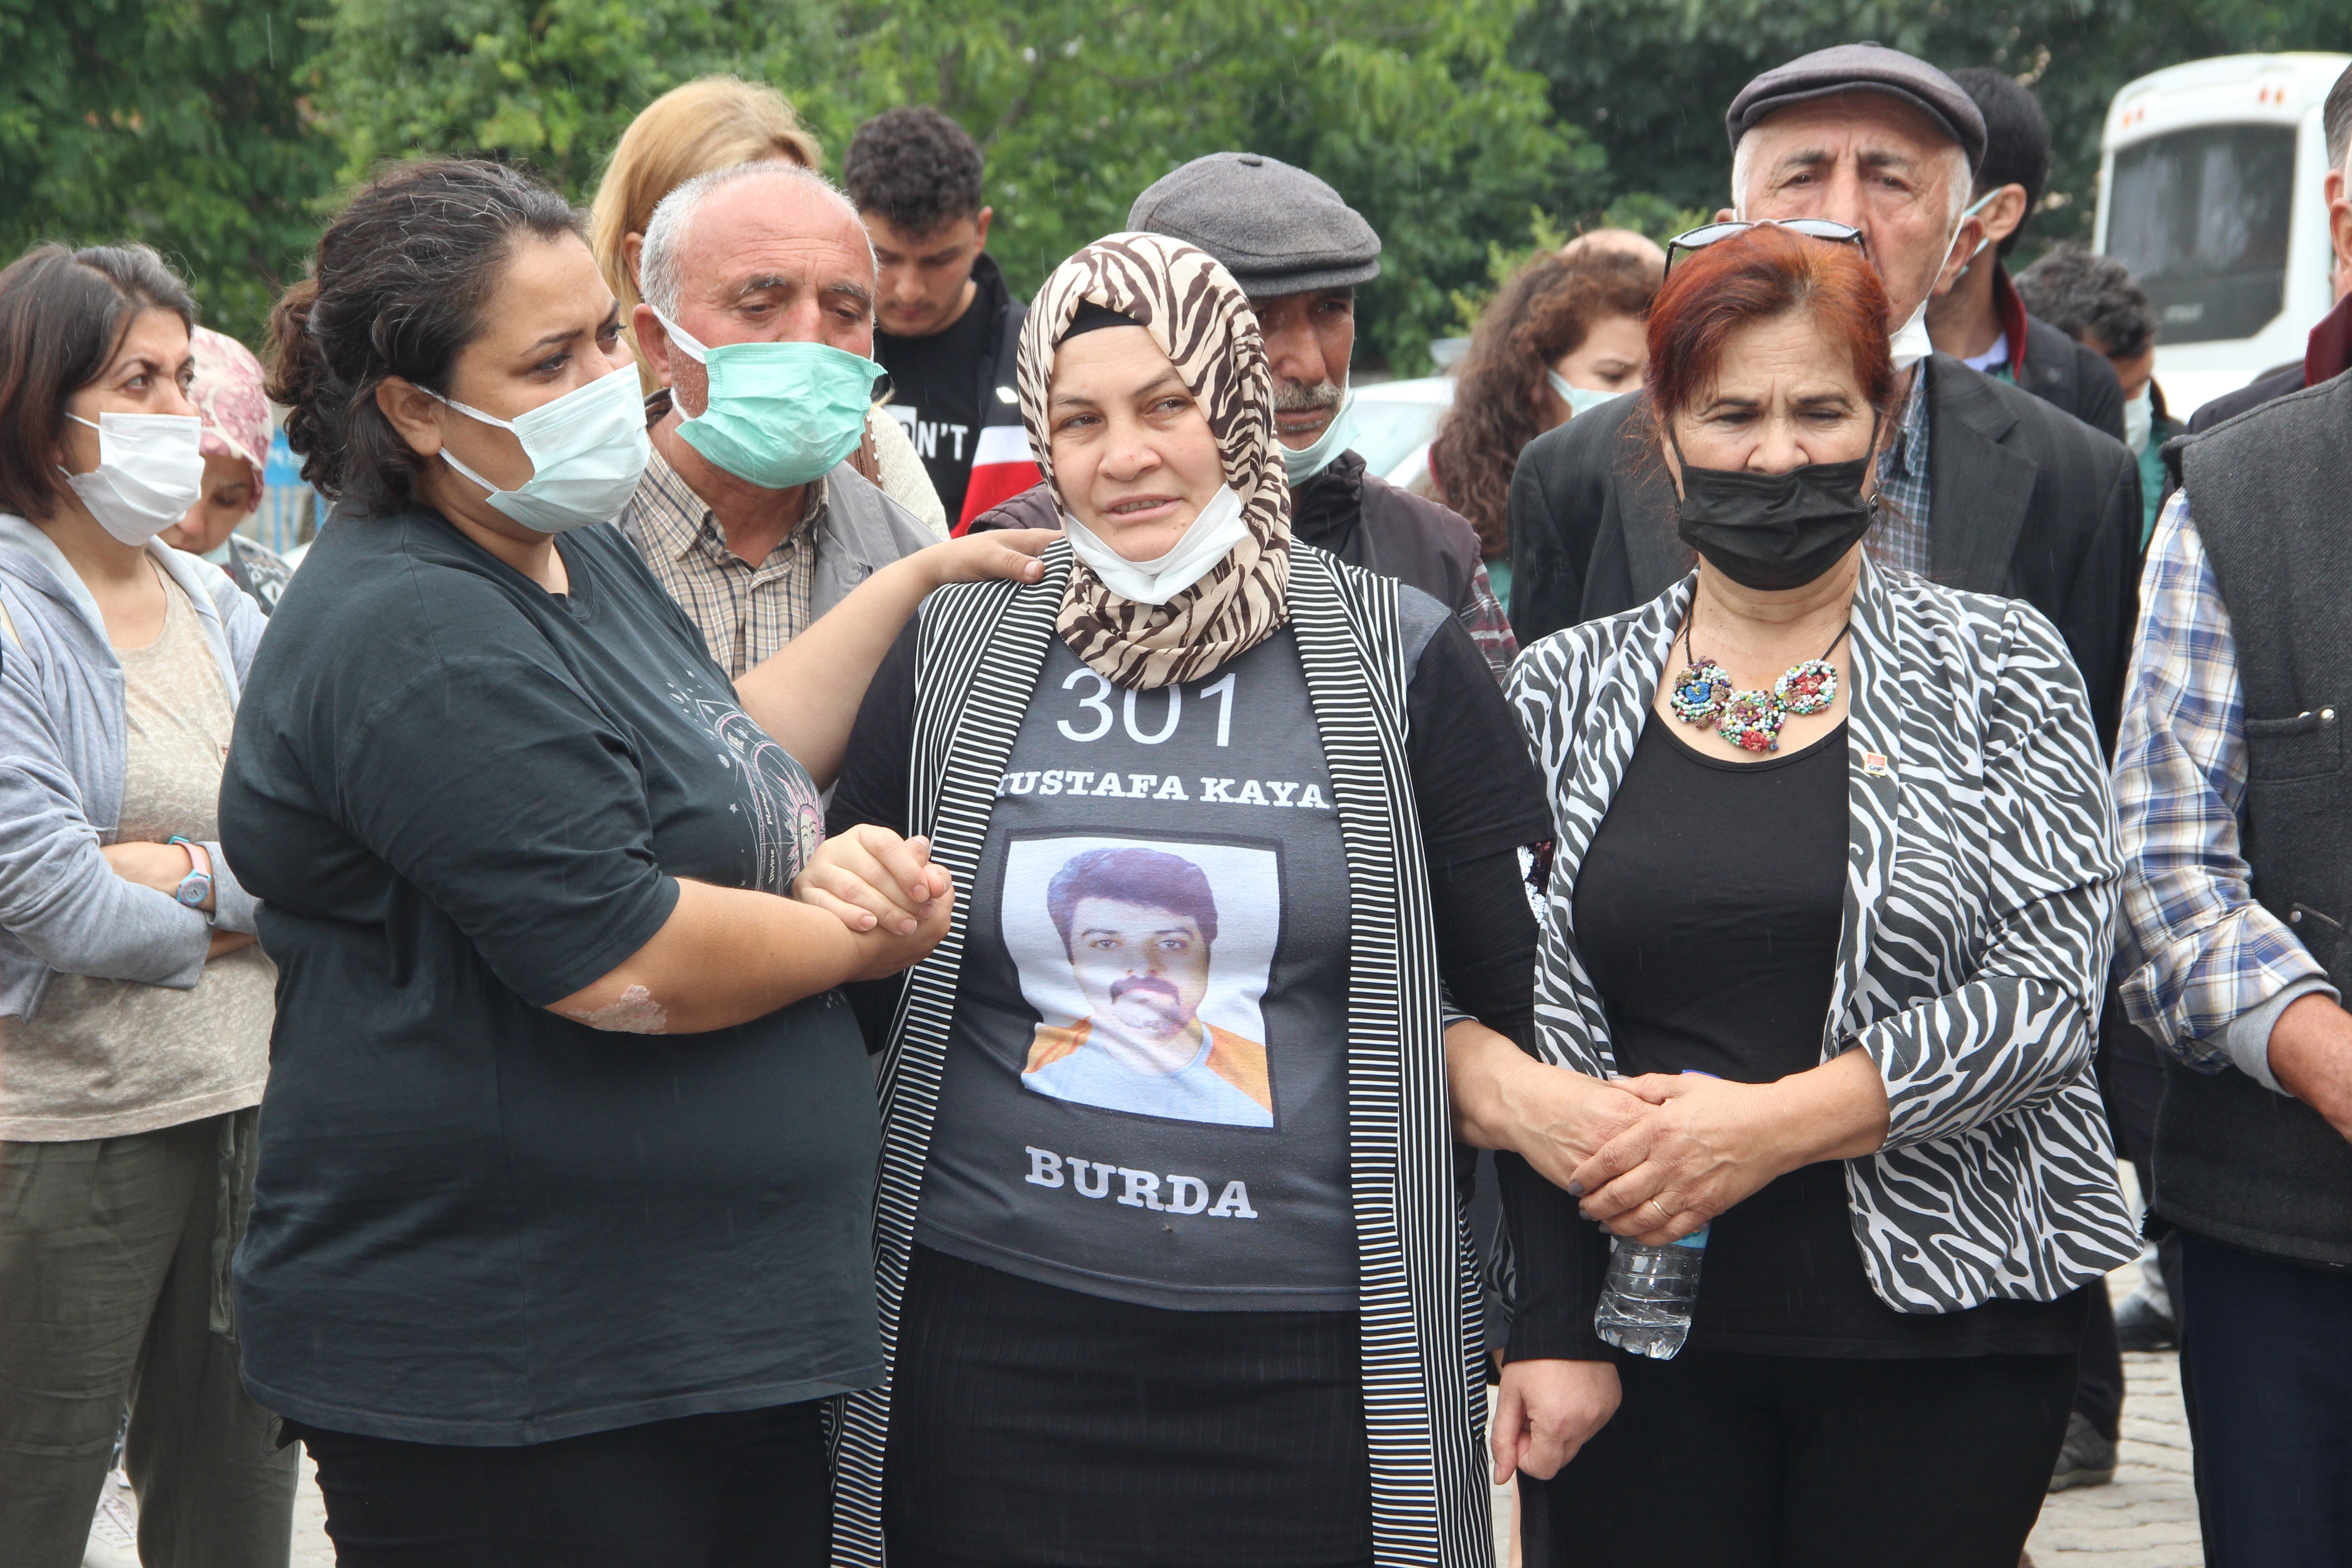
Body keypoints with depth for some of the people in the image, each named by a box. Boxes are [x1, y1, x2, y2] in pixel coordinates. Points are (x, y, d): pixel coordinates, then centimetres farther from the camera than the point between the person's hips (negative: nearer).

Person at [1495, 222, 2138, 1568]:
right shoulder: (1566, 691, 7)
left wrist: (1773, 1125, -16)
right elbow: (1515, 1034, 5)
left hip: (1944, 1331, -1)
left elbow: (2046, 987, -6)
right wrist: (1549, 1327, -4)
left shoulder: (1999, 666, 3)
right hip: (1647, 1342, 1)